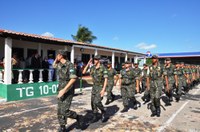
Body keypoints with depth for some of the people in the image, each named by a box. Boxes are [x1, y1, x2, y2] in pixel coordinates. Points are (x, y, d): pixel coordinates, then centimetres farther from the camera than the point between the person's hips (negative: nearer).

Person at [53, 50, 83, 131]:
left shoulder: (69, 65, -19)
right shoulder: (60, 64, 7)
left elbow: (73, 79, -29)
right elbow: (53, 65, 31)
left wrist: (64, 90, -31)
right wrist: (56, 59, 11)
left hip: (68, 91, -8)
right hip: (61, 90, 8)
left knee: (64, 111, -11)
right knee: (60, 111, 9)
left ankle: (78, 117, 14)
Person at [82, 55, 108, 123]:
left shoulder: (103, 68, -16)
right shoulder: (92, 67, 3)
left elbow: (106, 79, -18)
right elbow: (83, 72, 3)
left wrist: (103, 89, -24)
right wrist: (88, 64, -4)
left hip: (101, 87, -6)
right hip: (94, 87, 6)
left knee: (97, 102, -17)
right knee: (93, 102, 3)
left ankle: (103, 112, 10)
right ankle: (95, 117, 17)